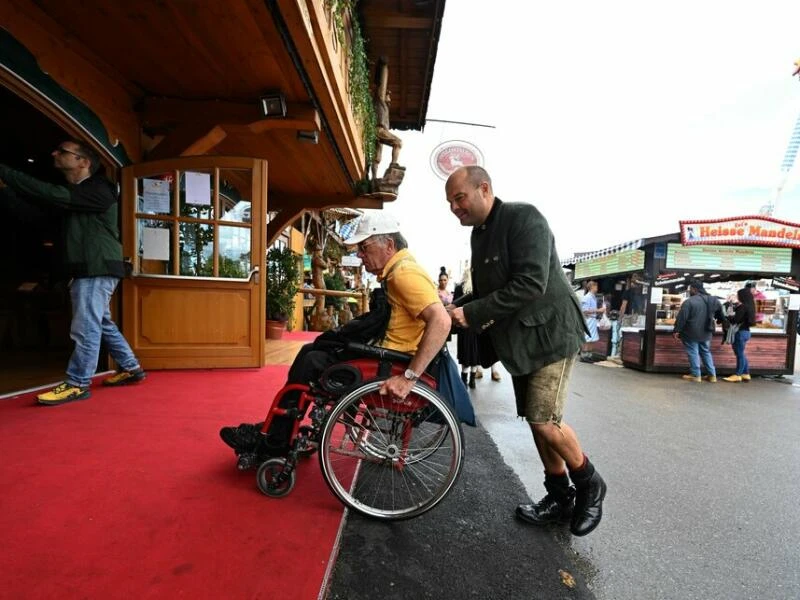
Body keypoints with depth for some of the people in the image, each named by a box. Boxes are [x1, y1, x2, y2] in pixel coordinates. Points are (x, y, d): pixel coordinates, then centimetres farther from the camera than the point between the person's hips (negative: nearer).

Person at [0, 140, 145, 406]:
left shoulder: (98, 190, -8)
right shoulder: (73, 193, 19)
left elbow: (53, 195, -20)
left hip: (98, 269, -10)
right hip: (88, 268, 10)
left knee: (86, 327, -8)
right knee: (101, 323, 15)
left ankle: (77, 384, -1)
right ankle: (131, 368, 24)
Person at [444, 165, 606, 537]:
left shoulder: (524, 218, -15)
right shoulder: (479, 234, 11)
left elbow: (530, 283, -26)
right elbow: (484, 292, 16)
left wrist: (471, 313, -24)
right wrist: (454, 309, -1)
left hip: (548, 334, -8)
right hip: (518, 341, 8)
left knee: (544, 420, -8)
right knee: (536, 420, 12)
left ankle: (589, 484, 20)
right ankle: (560, 498, 29)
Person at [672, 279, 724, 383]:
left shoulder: (689, 301, -20)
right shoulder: (713, 300, 4)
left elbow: (681, 318, -19)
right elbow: (720, 314, 20)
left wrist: (676, 330, -10)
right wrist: (720, 320, 40)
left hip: (692, 333, -7)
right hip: (706, 333, 7)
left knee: (693, 353, 4)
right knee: (706, 352, 19)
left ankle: (696, 375, 10)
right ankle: (712, 375, 23)